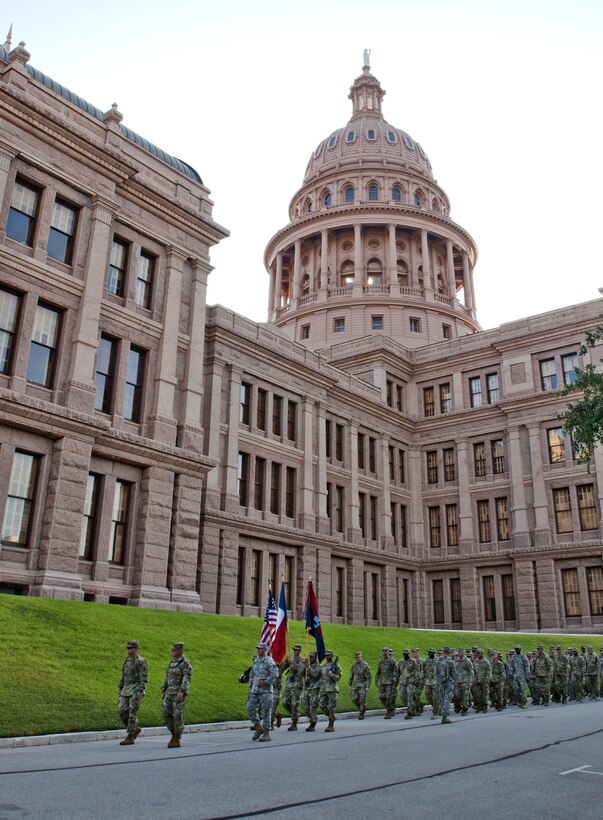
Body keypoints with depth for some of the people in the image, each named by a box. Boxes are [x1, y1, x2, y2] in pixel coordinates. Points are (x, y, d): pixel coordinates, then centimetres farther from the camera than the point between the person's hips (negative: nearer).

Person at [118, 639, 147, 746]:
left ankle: (130, 738, 0)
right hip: (126, 690, 8)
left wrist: (141, 691, -24)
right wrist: (119, 688, 15)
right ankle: (135, 729, 20)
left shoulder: (140, 661, -11)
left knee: (132, 713, -6)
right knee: (122, 711, 3)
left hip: (136, 690, -8)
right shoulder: (127, 660, 15)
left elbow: (144, 678, -16)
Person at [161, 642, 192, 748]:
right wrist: (163, 691, 12)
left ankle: (176, 740, 2)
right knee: (166, 713, 1)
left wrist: (181, 692, -27)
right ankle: (174, 734, 15)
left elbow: (187, 679, -18)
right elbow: (167, 678, 18)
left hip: (180, 694, -8)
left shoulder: (186, 663, -10)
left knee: (177, 716, -6)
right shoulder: (172, 663, 15)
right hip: (170, 693, 8)